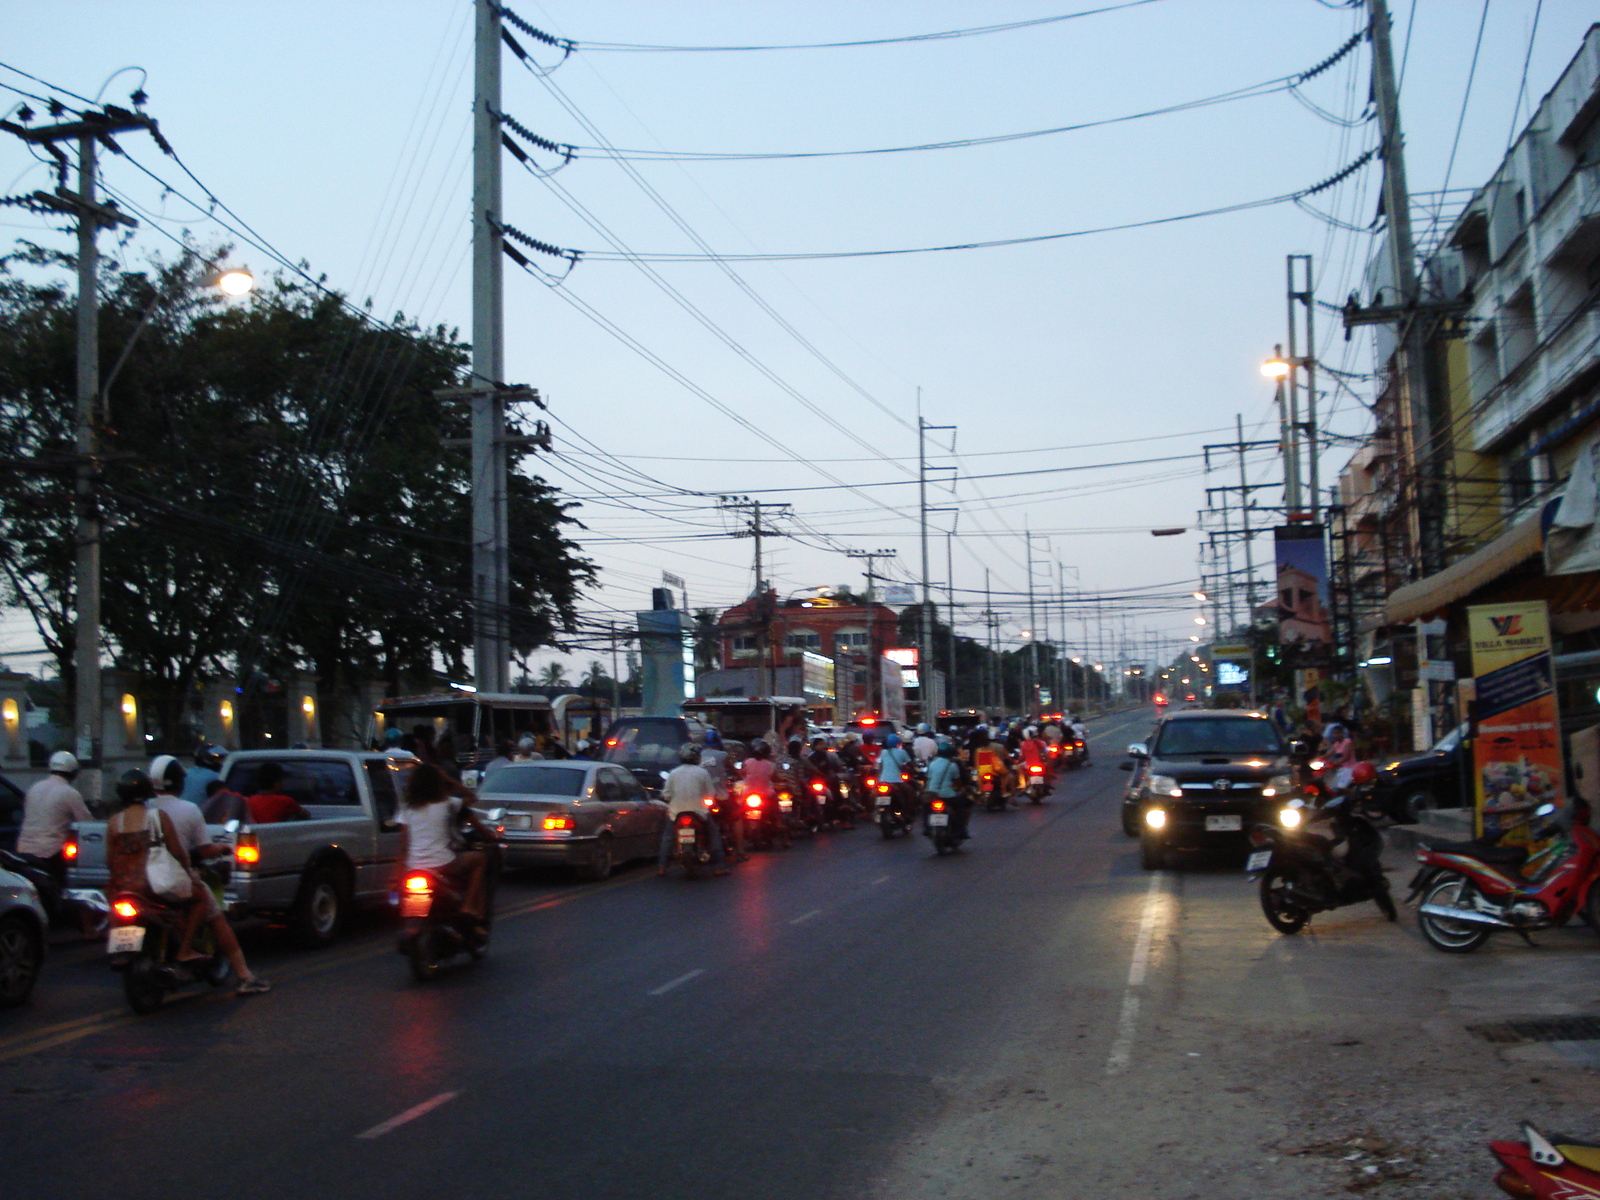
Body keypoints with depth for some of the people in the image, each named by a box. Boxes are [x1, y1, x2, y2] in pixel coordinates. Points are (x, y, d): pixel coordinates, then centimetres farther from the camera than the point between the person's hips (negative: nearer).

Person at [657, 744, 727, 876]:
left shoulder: (673, 773, 2)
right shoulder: (702, 772, -3)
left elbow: (666, 794, 0)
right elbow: (711, 794, -1)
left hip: (676, 811, 2)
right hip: (698, 810, -2)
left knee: (666, 836, 19)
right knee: (714, 834, 13)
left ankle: (661, 867, 10)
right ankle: (718, 866, 7)